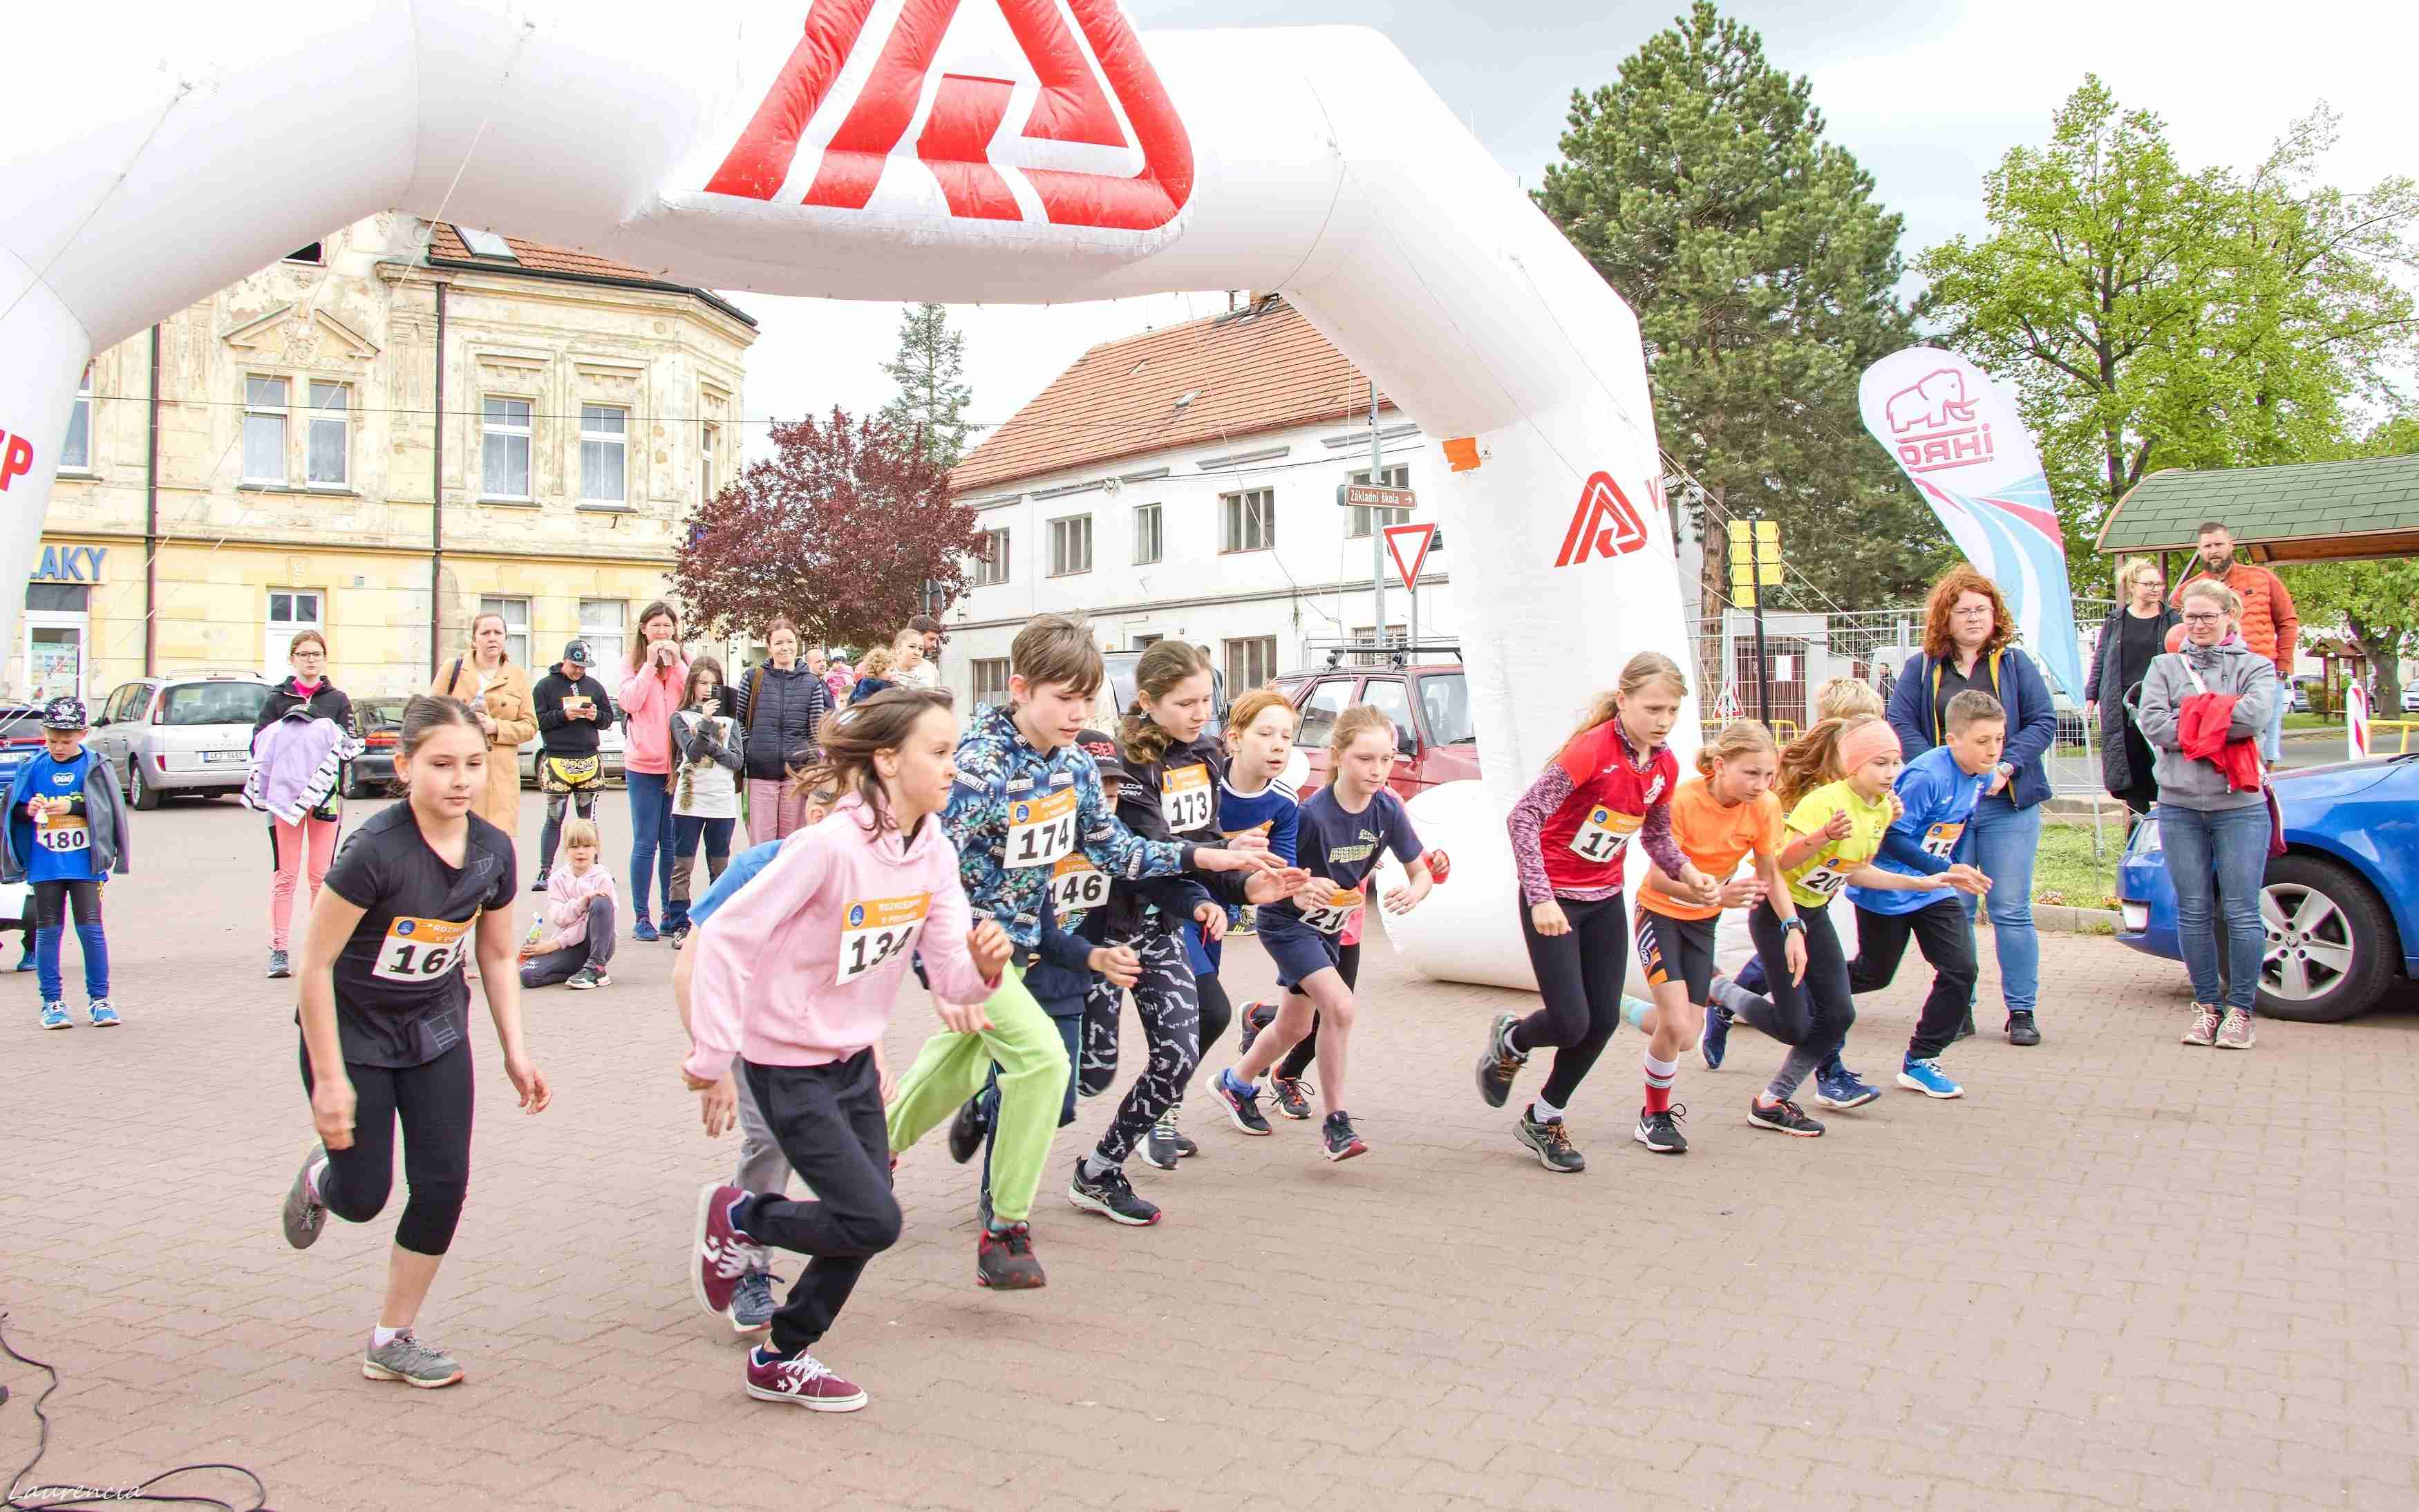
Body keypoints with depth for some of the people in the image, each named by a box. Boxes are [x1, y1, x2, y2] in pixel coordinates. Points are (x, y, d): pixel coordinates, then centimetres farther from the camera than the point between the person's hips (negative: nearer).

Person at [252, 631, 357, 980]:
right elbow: (259, 741, 2)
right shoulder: (277, 698, 8)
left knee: (321, 873, 4)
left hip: (326, 791, 1)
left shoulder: (337, 699, 11)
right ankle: (278, 951, 0)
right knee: (285, 874, -3)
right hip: (285, 791, -1)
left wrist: (336, 740, -15)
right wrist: (289, 728, -16)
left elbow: (354, 742, 5)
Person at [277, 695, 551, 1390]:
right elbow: (315, 963, -22)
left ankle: (391, 1341, 16)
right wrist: (329, 1078, -19)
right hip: (352, 1034, -5)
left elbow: (498, 956, 5)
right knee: (363, 1197, 3)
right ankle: (321, 1175, 42)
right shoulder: (377, 850, -27)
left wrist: (515, 1052, 2)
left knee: (444, 1183, -2)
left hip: (436, 1032, 5)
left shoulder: (493, 851, -10)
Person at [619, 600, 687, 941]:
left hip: (679, 764, 2)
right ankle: (641, 916, 6)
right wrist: (650, 664, -14)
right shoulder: (634, 663, 3)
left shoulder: (684, 662, 8)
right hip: (644, 765, -2)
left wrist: (676, 664, -11)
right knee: (645, 844, 1)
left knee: (671, 844, 8)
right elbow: (630, 702, -12)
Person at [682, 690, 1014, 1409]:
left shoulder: (934, 854, -5)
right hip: (788, 1064, -7)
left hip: (855, 1059, 7)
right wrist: (713, 1062, -21)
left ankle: (781, 1360, 32)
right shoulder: (831, 845, -27)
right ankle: (737, 1216, 16)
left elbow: (952, 978, -6)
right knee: (873, 1221, -10)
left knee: (862, 1221, 11)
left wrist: (984, 964, -30)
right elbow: (727, 936, -24)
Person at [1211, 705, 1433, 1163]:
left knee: (1295, 1026, 19)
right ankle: (1336, 1123, -10)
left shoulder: (1387, 810, -15)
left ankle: (1235, 1083, 45)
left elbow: (1421, 871, -8)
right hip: (1286, 921, -7)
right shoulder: (1312, 814, -31)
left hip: (1328, 924, 7)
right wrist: (1299, 890, -43)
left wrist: (1413, 892, -30)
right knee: (1340, 1006, -24)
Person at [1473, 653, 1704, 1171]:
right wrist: (1540, 899, -32)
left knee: (1604, 1020, 5)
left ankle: (1542, 1119, 25)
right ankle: (1510, 1040, 26)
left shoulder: (1665, 766, -1)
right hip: (1553, 899, -7)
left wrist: (1688, 872, -4)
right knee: (1571, 1023, -10)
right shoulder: (1592, 749, -23)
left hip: (1605, 899, 7)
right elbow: (1523, 817, -27)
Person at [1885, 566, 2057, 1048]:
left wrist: (2008, 765, -13)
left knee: (2011, 911, 0)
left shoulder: (2015, 664, 7)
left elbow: (2043, 721, 2)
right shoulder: (1921, 669, 7)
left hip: (2008, 805, -1)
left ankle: (2022, 1011, 8)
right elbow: (1901, 724, -1)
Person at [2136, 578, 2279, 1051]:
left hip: (2240, 805, -2)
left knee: (2242, 913, -2)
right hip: (2179, 804, 2)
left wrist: (2189, 723, -9)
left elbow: (2254, 716, -15)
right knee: (2192, 912, 5)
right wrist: (2216, 723, -9)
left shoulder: (2256, 667, 6)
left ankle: (2240, 1008, 8)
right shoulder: (2165, 666, 12)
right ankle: (2206, 1005, 15)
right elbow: (2151, 723, -5)